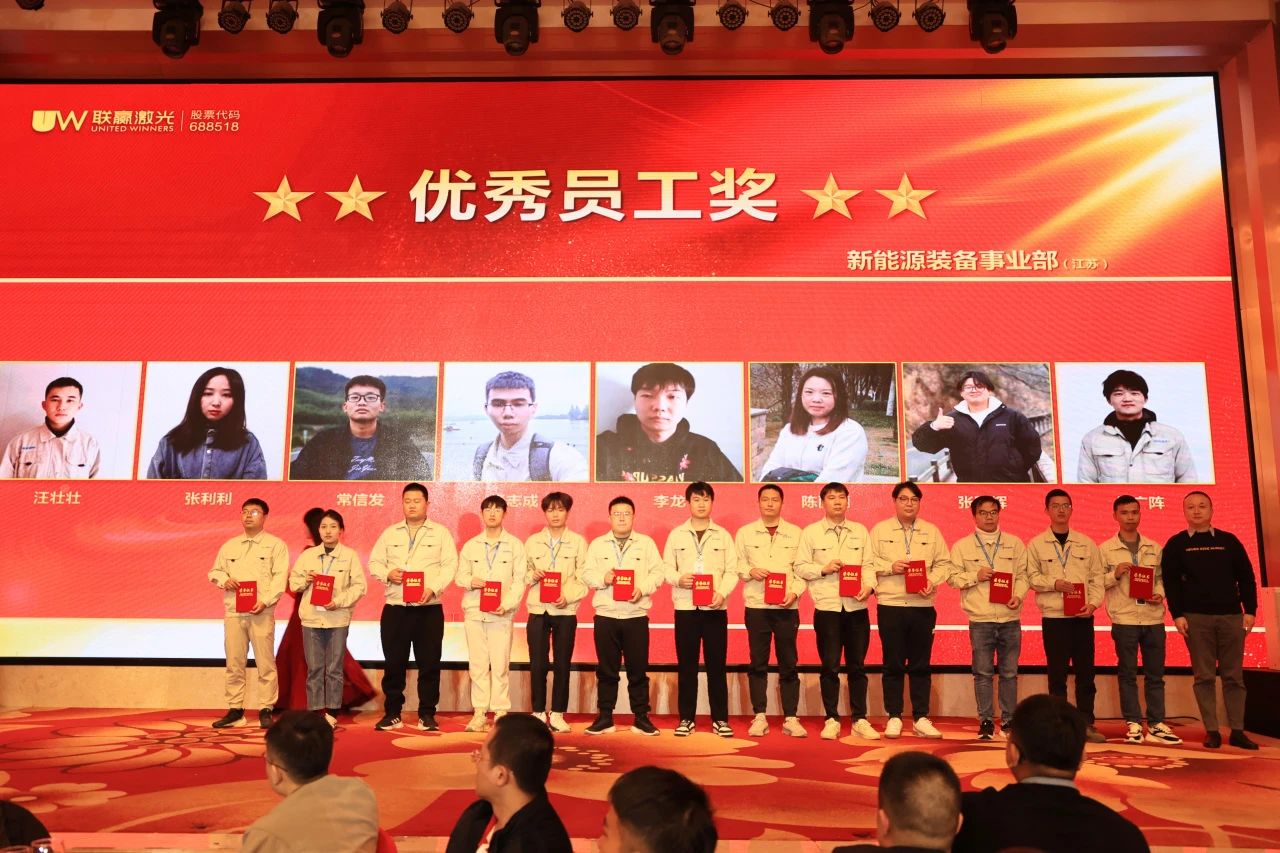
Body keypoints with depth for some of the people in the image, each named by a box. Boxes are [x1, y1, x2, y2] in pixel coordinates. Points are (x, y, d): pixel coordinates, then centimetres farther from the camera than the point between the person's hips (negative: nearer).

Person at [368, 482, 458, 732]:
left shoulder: (440, 532, 5)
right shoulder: (390, 533, 13)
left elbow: (450, 565, -2)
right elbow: (374, 562, 11)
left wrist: (433, 588, -16)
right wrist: (388, 573, -9)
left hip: (429, 609, -2)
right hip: (395, 608, 2)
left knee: (429, 664, 2)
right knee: (394, 663, 5)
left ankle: (427, 715, 12)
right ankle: (392, 713, 17)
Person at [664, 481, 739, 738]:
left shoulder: (723, 535, 7)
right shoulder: (676, 534, 7)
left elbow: (732, 571, 2)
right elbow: (666, 568, 5)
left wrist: (722, 593, -14)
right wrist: (679, 578, -15)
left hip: (715, 608, 0)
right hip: (685, 607, 0)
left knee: (717, 664, 3)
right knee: (686, 665, 4)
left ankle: (720, 719, 12)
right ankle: (686, 718, 14)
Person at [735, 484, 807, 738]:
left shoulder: (795, 533, 8)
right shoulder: (744, 533, 8)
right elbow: (736, 565, 8)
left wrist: (795, 592, -9)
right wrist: (751, 571, -11)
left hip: (787, 607, 0)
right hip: (756, 606, 0)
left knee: (788, 664, 3)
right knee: (758, 663, 4)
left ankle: (790, 718, 10)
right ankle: (759, 717, 12)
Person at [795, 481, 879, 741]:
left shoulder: (860, 531, 11)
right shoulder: (810, 532, 3)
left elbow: (868, 565, 8)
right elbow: (800, 567, 1)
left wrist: (869, 586, -9)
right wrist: (823, 568, -13)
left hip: (856, 607, 2)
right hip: (827, 607, -2)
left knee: (857, 666, 7)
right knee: (830, 666, 3)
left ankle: (860, 720, 16)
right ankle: (831, 720, 13)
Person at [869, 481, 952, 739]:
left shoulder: (931, 531, 10)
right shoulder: (880, 530, 5)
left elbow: (943, 563, 7)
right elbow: (869, 562, 2)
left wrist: (932, 581, -9)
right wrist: (890, 566, -13)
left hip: (923, 605, 2)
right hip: (890, 605, -2)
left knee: (921, 664, 6)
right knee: (893, 664, 3)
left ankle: (921, 718, 15)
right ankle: (894, 718, 11)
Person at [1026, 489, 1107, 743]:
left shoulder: (1086, 543, 9)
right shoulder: (1036, 544, 4)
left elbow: (1097, 577, 7)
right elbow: (1031, 577, 0)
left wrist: (1093, 603, -8)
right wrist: (1055, 583, -15)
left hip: (1083, 616, 2)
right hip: (1053, 616, -2)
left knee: (1085, 671, 4)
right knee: (1057, 673, 2)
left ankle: (1087, 724, 14)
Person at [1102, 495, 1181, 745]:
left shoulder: (1154, 548, 11)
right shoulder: (1105, 549, 1)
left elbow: (1162, 577, 15)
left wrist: (1160, 594, -5)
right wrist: (1115, 575, -19)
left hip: (1153, 617, 3)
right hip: (1124, 619, -3)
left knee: (1155, 674, 6)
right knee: (1127, 674, 2)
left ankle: (1156, 725, 13)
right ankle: (1133, 724, 9)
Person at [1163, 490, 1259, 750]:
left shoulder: (1229, 541, 9)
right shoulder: (1176, 544, 4)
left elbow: (1246, 578, 9)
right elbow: (1171, 582, 0)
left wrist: (1250, 610, 1)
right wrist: (1177, 615, -8)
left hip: (1231, 616, 2)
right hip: (1196, 618, -2)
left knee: (1234, 675, 4)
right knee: (1204, 676, 0)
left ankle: (1237, 731, 10)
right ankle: (1212, 731, 4)